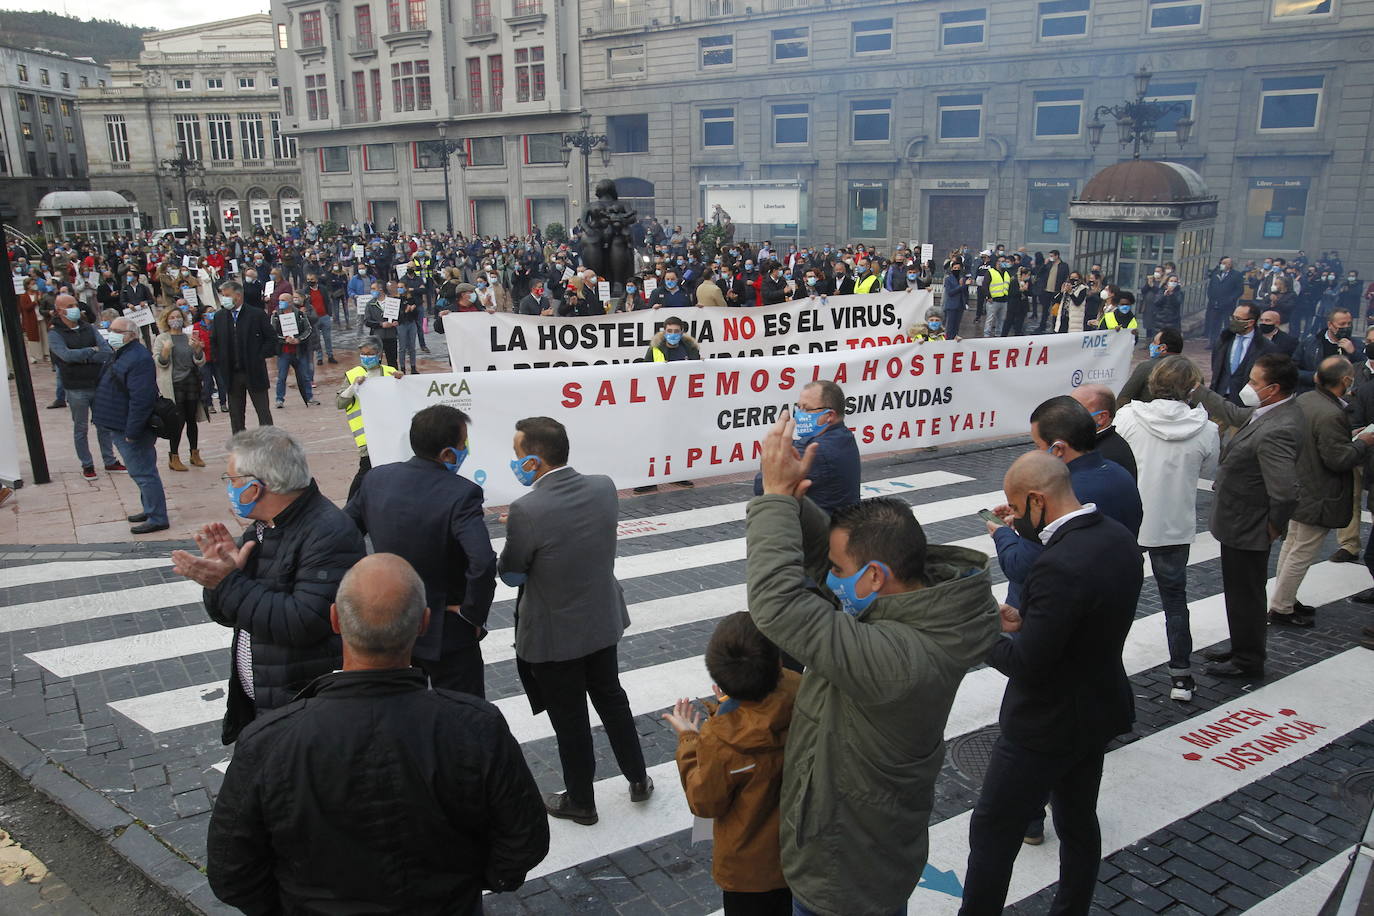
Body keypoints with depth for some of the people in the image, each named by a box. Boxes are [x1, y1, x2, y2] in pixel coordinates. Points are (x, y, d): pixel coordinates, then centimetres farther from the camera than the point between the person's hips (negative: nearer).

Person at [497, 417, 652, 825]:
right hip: (603, 621, 5)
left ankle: (581, 802, 34)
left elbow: (510, 574, -14)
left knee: (569, 719, 14)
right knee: (611, 699, 25)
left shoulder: (527, 510, -28)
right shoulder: (604, 488, -11)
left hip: (555, 634, -5)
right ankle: (638, 779, 41)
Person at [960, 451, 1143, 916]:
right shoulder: (1118, 537, -4)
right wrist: (1026, 622, 2)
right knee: (1078, 822, 24)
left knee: (992, 830, 7)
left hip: (1049, 725, -9)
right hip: (1099, 709, 9)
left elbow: (1026, 665, -28)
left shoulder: (1061, 566, -32)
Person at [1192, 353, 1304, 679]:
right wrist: (1197, 391, 22)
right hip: (1242, 522, 10)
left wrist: (1274, 527, -17)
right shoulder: (1271, 411, 0)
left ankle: (1248, 662, 25)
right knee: (1241, 591, 24)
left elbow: (1286, 493, -33)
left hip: (1247, 527, -10)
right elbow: (1235, 414, 20)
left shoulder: (1277, 432, -31)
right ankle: (1243, 649, 41)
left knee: (1245, 594, 8)